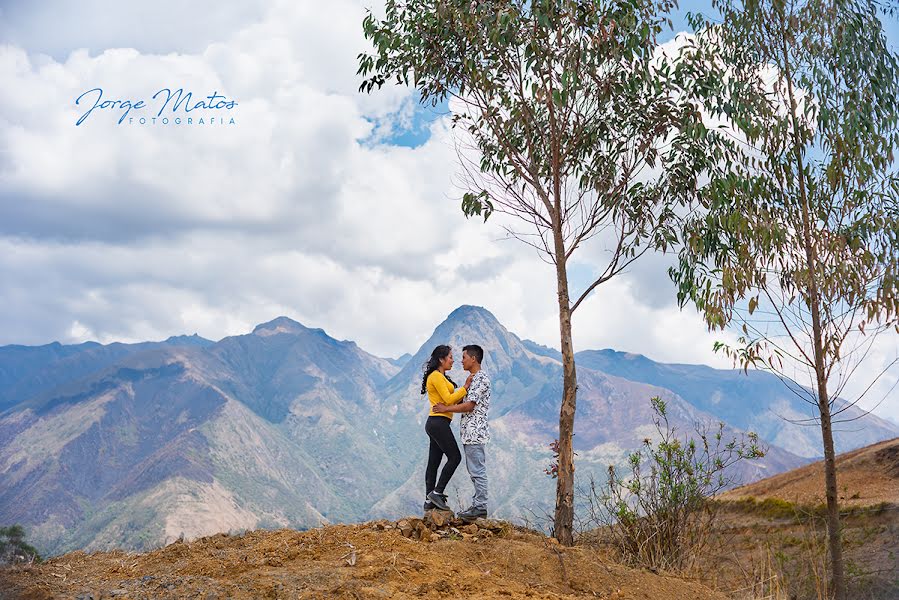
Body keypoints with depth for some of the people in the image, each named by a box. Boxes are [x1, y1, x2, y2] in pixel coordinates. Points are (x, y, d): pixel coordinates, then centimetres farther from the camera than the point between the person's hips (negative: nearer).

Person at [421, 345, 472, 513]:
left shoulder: (440, 377, 21)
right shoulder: (436, 376, -11)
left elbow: (450, 400, 15)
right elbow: (448, 400, -17)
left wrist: (466, 392, 5)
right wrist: (465, 387, -11)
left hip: (435, 423, 10)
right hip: (439, 422, -10)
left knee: (433, 462, 8)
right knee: (454, 457, -8)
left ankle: (429, 500, 10)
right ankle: (436, 492, -8)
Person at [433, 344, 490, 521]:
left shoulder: (481, 378, -14)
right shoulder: (473, 378, 18)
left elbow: (469, 406, -20)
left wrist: (446, 409, -14)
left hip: (475, 431, -11)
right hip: (469, 432, 11)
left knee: (477, 470, -6)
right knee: (474, 470, 12)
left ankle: (480, 508, -2)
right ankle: (478, 505, 17)